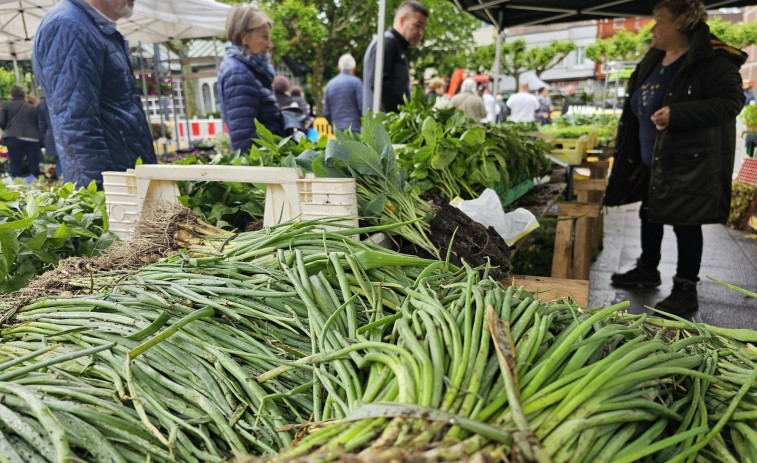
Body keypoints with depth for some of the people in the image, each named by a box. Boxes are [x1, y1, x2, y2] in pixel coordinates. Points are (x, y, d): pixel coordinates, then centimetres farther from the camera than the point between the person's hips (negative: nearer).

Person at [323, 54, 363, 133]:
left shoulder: (330, 84, 13)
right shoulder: (355, 82, -2)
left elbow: (326, 112, 12)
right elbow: (362, 106, -7)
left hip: (337, 129, 5)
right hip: (354, 129, -5)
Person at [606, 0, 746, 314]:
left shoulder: (712, 60, -15)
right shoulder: (654, 60, 10)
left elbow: (730, 102, -20)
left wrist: (676, 114, -31)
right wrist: (630, 153, 18)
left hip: (689, 161, -8)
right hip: (652, 160, 9)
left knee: (685, 223, -1)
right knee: (650, 214, 17)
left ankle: (686, 291, 12)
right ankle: (647, 271, 34)